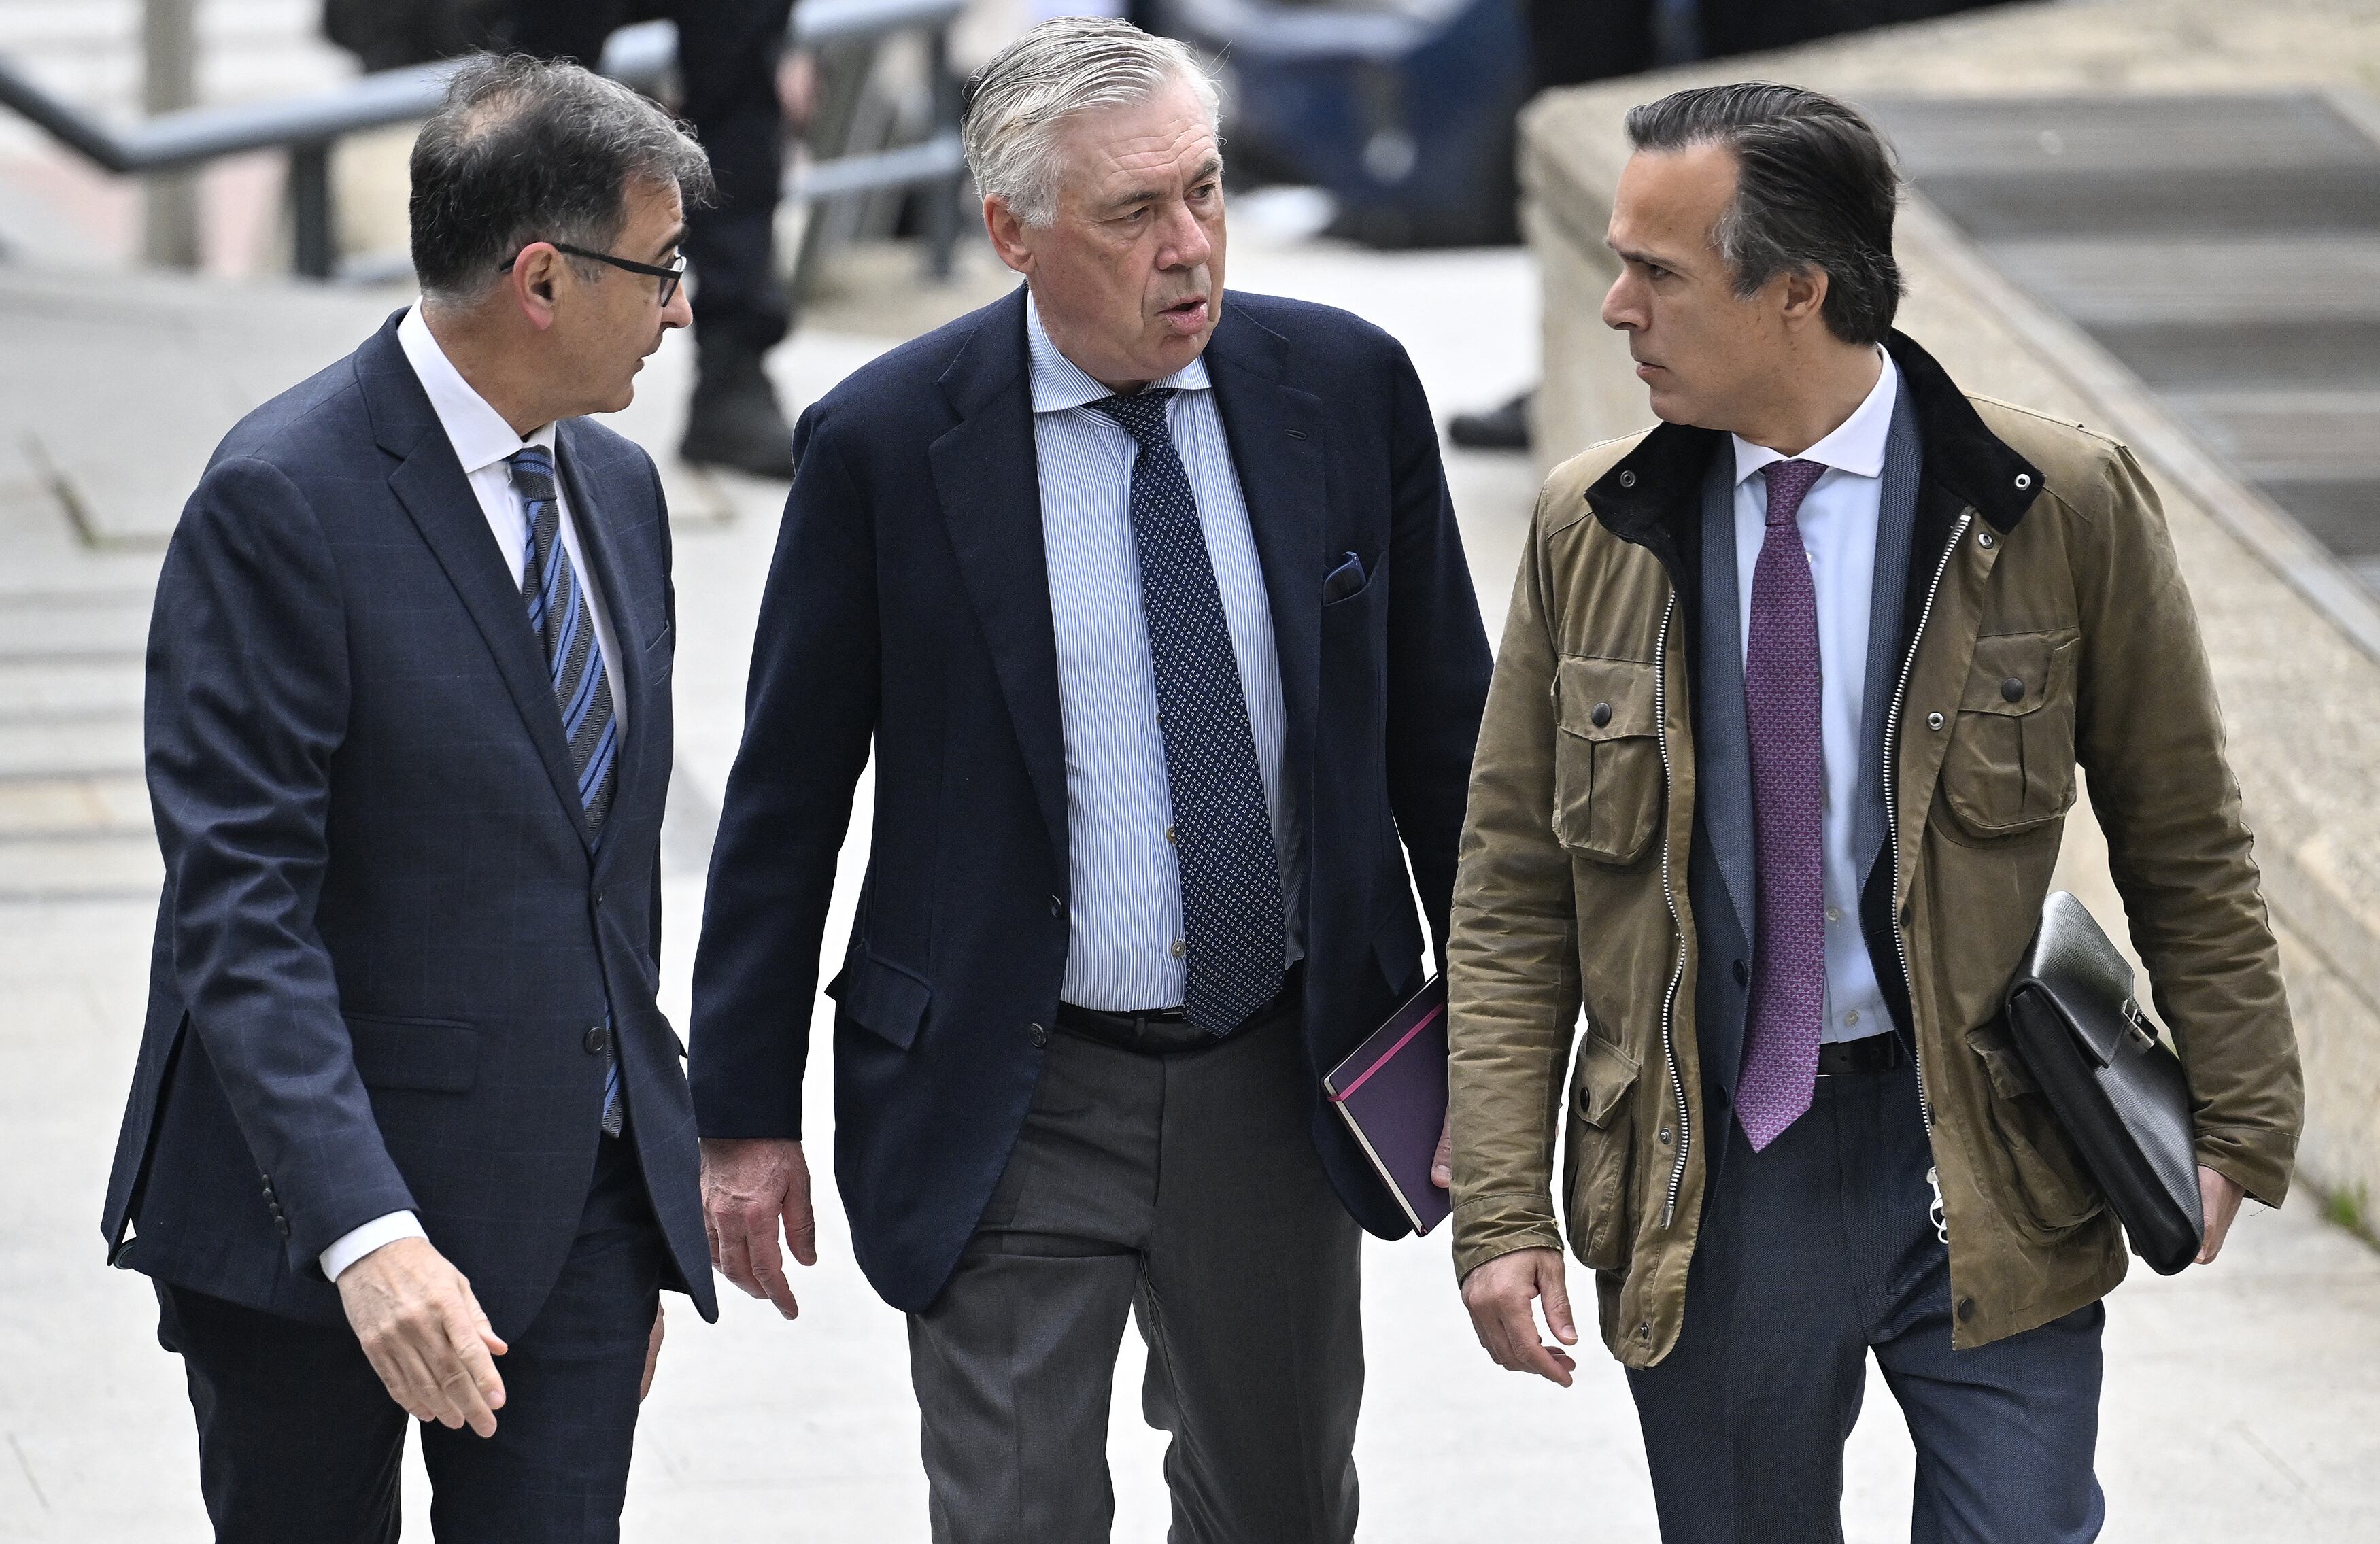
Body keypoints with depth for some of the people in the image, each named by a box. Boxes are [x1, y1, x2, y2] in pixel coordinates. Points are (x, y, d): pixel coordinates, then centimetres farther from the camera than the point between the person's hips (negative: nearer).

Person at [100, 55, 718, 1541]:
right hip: (319, 1208, -6)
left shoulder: (617, 488, 11)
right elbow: (237, 913, -20)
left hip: (587, 1189, 6)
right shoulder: (286, 499, -14)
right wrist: (364, 1232, -29)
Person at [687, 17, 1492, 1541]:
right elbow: (785, 800, -3)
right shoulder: (884, 445, -11)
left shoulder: (1346, 386, -4)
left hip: (1283, 1079, 3)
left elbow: (1444, 728, 6)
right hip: (1014, 1111, -3)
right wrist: (748, 1114, -2)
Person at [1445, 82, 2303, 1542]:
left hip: (1985, 1178, -2)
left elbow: (2185, 849, 4)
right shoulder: (1592, 530, 3)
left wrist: (2240, 1127, 2)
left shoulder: (2068, 508, -5)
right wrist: (1503, 1209, -2)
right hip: (1704, 1180, 2)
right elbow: (1513, 900, 5)